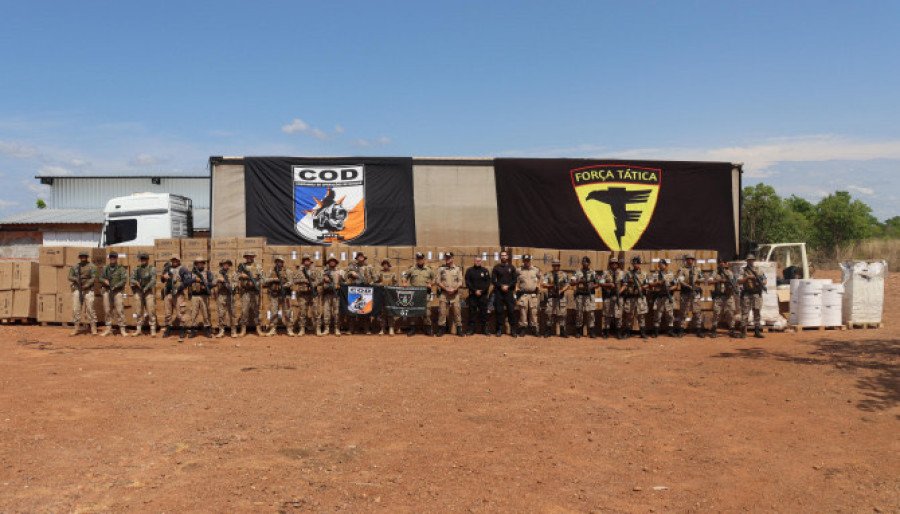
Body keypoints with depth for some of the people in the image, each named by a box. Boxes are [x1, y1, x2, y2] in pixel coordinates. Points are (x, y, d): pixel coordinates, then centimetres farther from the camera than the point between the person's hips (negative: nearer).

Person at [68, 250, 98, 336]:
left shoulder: (91, 267, 2)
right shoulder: (74, 267, 12)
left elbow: (93, 279, -7)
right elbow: (70, 277, 2)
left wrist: (86, 285, -19)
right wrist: (76, 279, -19)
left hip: (88, 290, -3)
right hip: (77, 289, 3)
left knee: (90, 309, -7)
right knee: (76, 309, 0)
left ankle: (93, 329, -4)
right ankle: (77, 328, 6)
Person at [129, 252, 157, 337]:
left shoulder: (152, 269, 1)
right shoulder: (136, 269, 11)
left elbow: (153, 281, -8)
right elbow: (132, 279, 6)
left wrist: (146, 288, -19)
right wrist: (136, 282, -16)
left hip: (148, 292, -3)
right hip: (138, 292, 3)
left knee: (151, 311, -7)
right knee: (139, 311, 8)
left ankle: (153, 330, -4)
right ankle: (138, 329, 15)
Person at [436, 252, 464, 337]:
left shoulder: (458, 269, 9)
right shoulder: (441, 269, 8)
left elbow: (460, 282, 4)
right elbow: (438, 281, 3)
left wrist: (454, 289, -12)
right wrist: (446, 289, -10)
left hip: (455, 293, 0)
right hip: (444, 293, 0)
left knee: (457, 311, -1)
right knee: (442, 311, -2)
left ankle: (459, 329, 4)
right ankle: (441, 329, 4)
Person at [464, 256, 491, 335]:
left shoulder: (485, 271, 8)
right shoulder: (469, 271, 7)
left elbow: (488, 282, 4)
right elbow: (468, 282, 0)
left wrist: (482, 291, -9)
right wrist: (475, 291, -11)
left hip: (483, 295, 1)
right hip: (472, 295, 0)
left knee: (484, 312, 1)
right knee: (472, 312, 0)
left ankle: (484, 329, 7)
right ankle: (471, 329, 5)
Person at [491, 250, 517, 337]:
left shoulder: (512, 267, 10)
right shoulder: (496, 267, 7)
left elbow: (515, 280, 5)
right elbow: (493, 280, 1)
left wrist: (508, 286, -10)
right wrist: (501, 286, -11)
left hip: (509, 291, 0)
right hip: (498, 292, 0)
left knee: (511, 310, -1)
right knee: (498, 311, 0)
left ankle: (512, 330, 4)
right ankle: (499, 329, 6)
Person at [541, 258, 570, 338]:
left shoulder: (564, 275, 7)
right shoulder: (548, 275, 5)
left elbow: (567, 285, 3)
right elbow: (542, 284, -4)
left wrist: (561, 290, -14)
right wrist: (551, 285, -20)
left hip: (561, 297, 1)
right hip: (551, 297, -1)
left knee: (561, 314, 1)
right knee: (549, 314, -2)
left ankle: (562, 332, 9)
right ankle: (548, 331, 6)